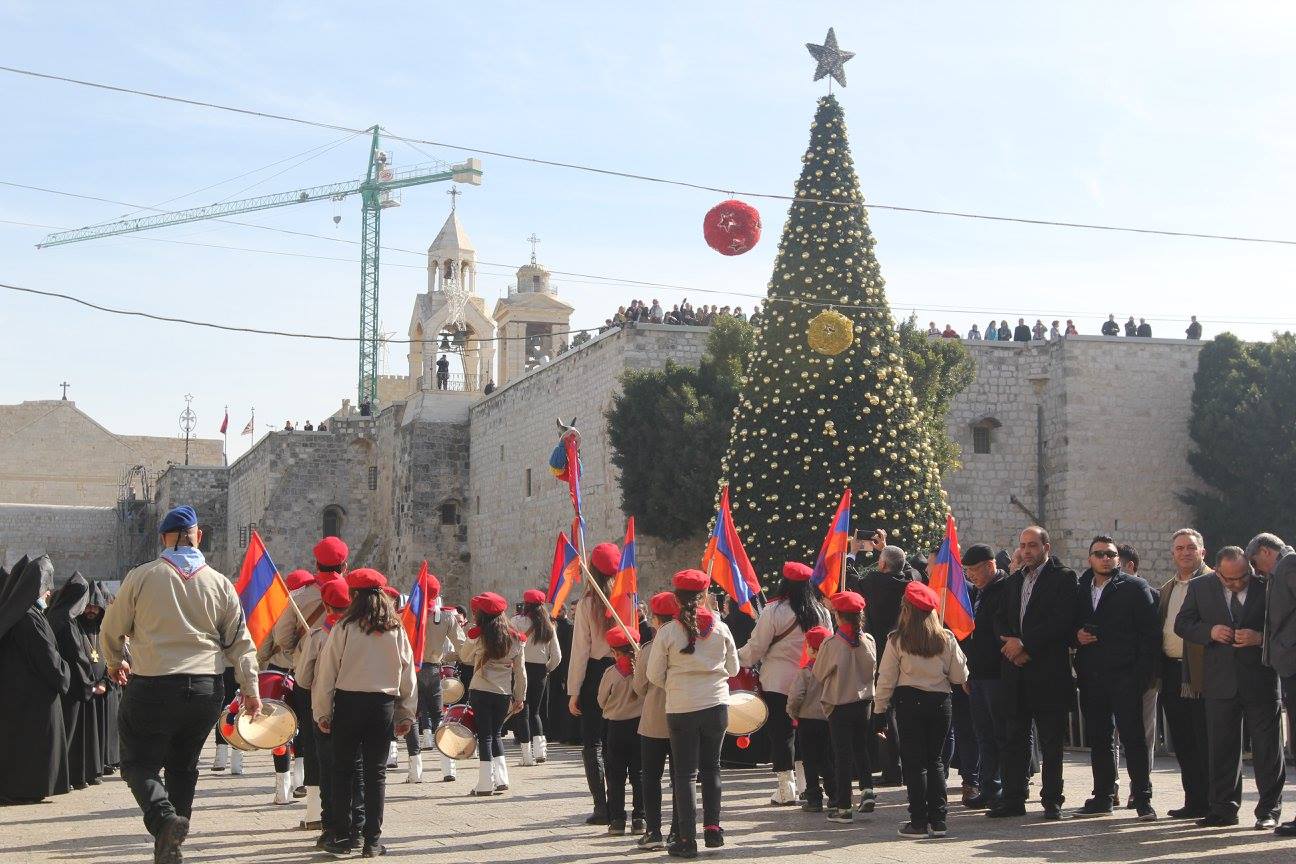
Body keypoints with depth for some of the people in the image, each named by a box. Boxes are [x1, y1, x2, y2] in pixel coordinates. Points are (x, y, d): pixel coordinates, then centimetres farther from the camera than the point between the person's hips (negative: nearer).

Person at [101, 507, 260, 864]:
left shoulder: (141, 577, -3)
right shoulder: (220, 584, 4)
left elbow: (111, 630, 6)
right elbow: (240, 641, 4)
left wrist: (115, 663, 26)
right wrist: (250, 690, 11)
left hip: (152, 687, -3)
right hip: (206, 689, 4)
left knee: (139, 764, 5)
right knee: (183, 765, 18)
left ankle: (164, 818, -22)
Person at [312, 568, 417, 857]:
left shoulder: (344, 628, -6)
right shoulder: (396, 631, 2)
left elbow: (326, 672, -5)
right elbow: (408, 674, 6)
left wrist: (322, 712, 3)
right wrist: (407, 714, 14)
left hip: (349, 702, -2)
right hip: (384, 705, 2)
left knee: (343, 770, 9)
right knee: (376, 772, 7)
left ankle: (341, 836, 10)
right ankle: (372, 840, 7)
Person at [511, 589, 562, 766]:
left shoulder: (518, 621, -8)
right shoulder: (548, 626, 6)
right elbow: (557, 656, 5)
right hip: (540, 671, 4)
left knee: (523, 712, 3)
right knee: (535, 711, 17)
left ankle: (527, 755, 0)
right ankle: (540, 748, 1)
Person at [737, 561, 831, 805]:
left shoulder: (774, 611, -12)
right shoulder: (821, 613, 3)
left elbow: (757, 647, -9)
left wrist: (736, 660, 7)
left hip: (777, 683, -4)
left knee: (781, 733, 2)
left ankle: (786, 789, 1)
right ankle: (807, 784, 15)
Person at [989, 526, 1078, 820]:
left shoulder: (1063, 578, -2)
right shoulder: (1014, 581, 17)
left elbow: (1062, 620, -13)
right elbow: (1001, 621, 15)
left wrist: (1024, 644, -14)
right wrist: (1011, 644, -6)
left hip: (1048, 672, -6)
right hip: (1015, 672, 6)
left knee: (1051, 741, 1)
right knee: (1013, 739, 7)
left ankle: (1052, 800, 7)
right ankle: (1013, 798, 12)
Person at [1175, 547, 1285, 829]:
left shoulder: (1268, 587, -5)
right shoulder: (1200, 587, 3)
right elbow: (1182, 624, 6)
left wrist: (1260, 638, -19)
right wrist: (1210, 632, -12)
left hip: (1261, 681, -2)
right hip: (1220, 681, 2)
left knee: (1267, 747, 2)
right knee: (1221, 747, 7)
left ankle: (1269, 810, 11)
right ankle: (1223, 808, 15)